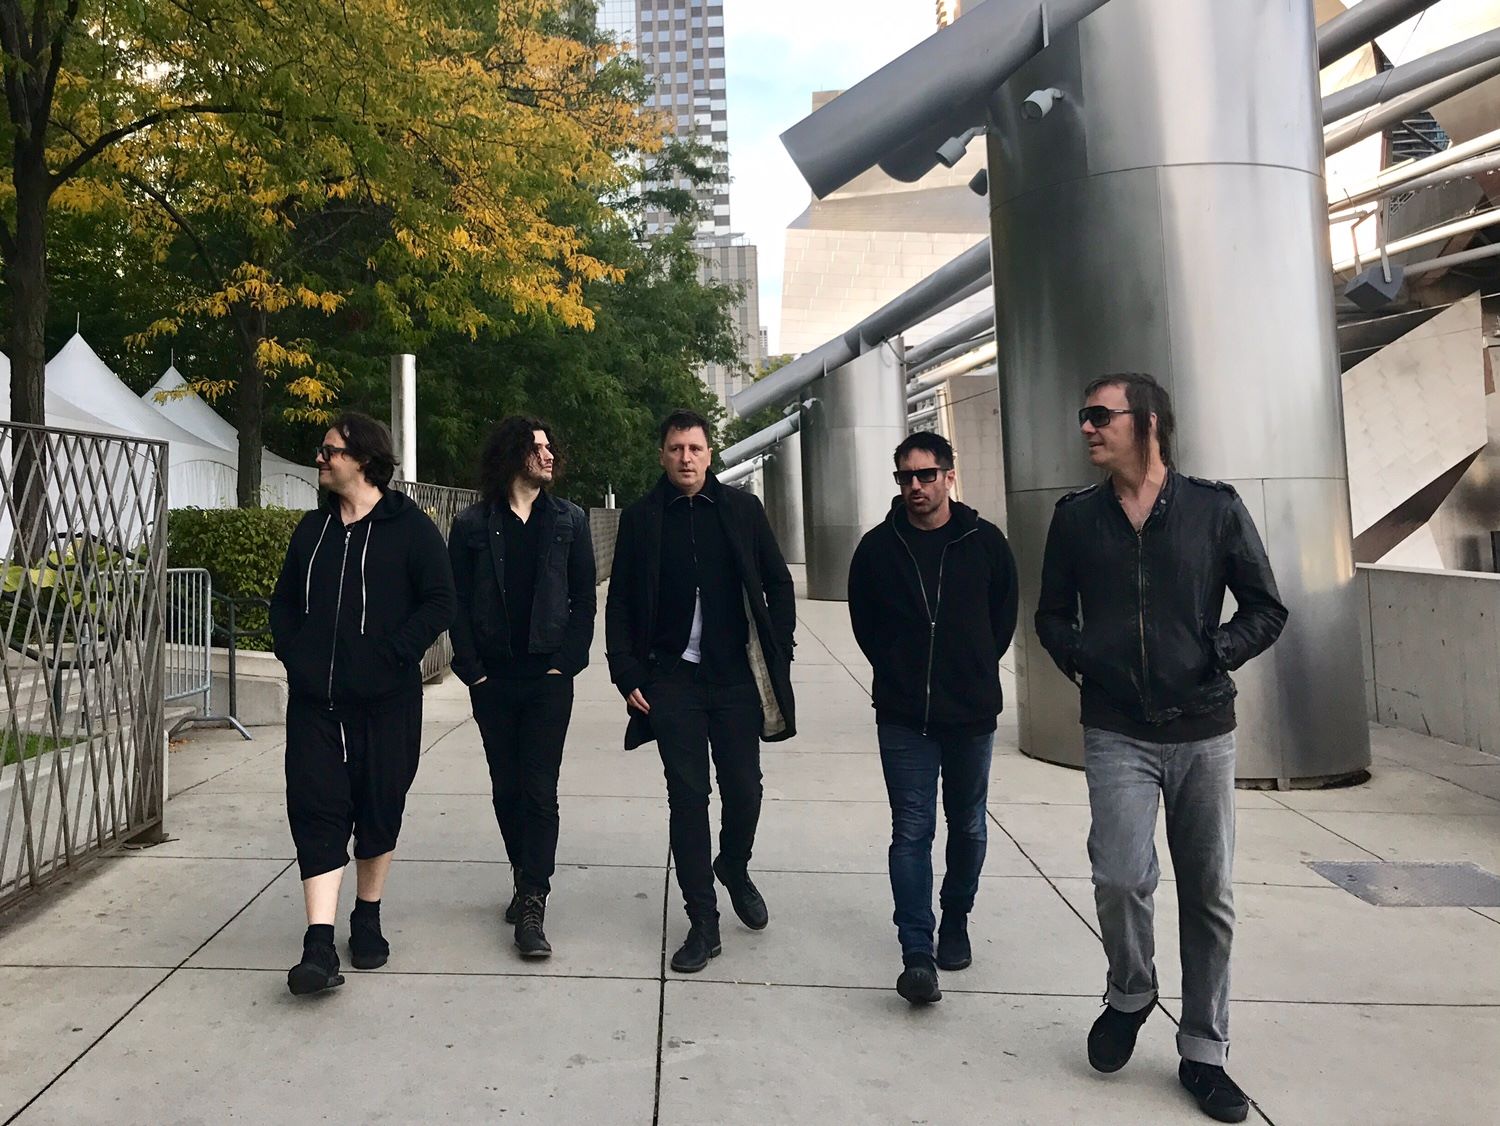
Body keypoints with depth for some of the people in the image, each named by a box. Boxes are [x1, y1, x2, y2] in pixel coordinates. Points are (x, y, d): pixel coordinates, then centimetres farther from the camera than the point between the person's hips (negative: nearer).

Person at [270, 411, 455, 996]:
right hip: (314, 699, 4)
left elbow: (439, 602, -9)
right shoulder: (313, 527, 12)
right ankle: (320, 944, -4)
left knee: (379, 809, 9)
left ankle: (367, 919, 29)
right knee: (316, 810, -4)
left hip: (384, 700, -4)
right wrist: (294, 657, 5)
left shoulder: (409, 526, -5)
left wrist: (391, 656, -17)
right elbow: (284, 601, 20)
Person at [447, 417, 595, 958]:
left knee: (539, 790, -5)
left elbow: (583, 600, 2)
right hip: (492, 680, 1)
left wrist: (565, 664, -6)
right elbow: (458, 603, 2)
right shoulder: (473, 524, 2)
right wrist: (473, 669, -5)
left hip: (548, 677, -1)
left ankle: (531, 904, -1)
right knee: (506, 789, 11)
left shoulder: (569, 520, 4)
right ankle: (527, 882, 29)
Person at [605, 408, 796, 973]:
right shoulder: (640, 518, 3)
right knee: (687, 797, 3)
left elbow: (778, 584, 7)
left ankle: (735, 870, 38)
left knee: (744, 789, 7)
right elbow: (619, 604, 5)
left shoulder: (741, 509, 4)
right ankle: (702, 922, 13)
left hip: (737, 676, 1)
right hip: (672, 680, 0)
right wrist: (627, 673, -3)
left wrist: (777, 657, 0)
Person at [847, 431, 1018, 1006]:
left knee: (968, 827, 15)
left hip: (972, 712, 1)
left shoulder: (984, 541, -3)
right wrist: (897, 669, 4)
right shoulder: (878, 546, -3)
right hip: (903, 716, -1)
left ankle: (956, 923, 35)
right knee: (911, 831, -4)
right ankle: (918, 954, -1)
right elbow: (863, 621, 7)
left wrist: (977, 670, 6)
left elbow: (1005, 614, 8)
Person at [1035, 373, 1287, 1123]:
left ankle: (1203, 1052, 25)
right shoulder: (1075, 517, 4)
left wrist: (1214, 656, -10)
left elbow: (1266, 610, 3)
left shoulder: (1215, 508, -1)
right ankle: (1129, 994, 18)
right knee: (1121, 876, -14)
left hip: (1202, 732, 0)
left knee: (1208, 894, 8)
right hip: (1116, 732, 0)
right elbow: (1052, 615, 12)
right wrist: (1079, 661, -4)